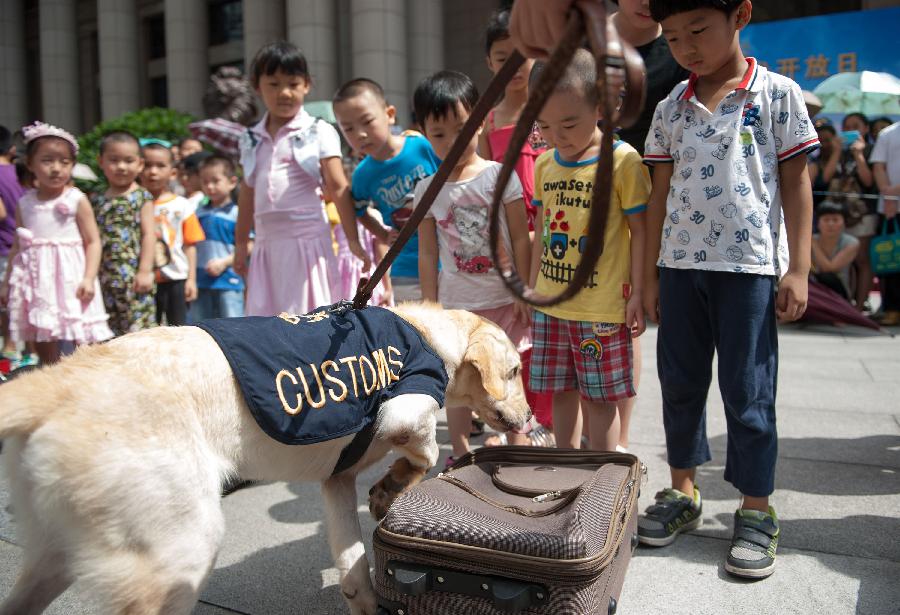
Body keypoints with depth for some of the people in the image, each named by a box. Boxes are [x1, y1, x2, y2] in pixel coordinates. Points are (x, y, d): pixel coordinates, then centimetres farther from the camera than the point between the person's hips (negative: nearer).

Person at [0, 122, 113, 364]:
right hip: (37, 282, 4)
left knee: (84, 344, -3)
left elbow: (93, 241, -5)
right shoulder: (24, 203, 8)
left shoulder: (77, 200, -3)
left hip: (71, 278, -4)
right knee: (43, 345, 10)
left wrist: (89, 278, -15)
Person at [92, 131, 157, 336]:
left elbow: (149, 234, -6)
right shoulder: (98, 201, 11)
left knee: (137, 328, -4)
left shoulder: (141, 197, -1)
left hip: (133, 278, -5)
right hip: (106, 278, 5)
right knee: (109, 331, 10)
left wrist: (145, 271, -12)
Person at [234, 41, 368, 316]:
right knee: (264, 314, 7)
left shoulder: (319, 132, -2)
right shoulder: (251, 139, 12)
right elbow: (248, 193, 17)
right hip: (268, 243, 5)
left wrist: (352, 238, -12)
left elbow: (338, 187, -7)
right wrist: (240, 243, 19)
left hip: (307, 239, -5)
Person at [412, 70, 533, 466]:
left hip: (503, 299, -2)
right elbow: (427, 254, 4)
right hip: (455, 304, 2)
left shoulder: (500, 175, -6)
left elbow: (521, 239, -5)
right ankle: (460, 455, 28)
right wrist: (430, 306, 4)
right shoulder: (427, 190, 1)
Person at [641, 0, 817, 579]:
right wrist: (651, 273, 8)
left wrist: (798, 269, -6)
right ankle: (683, 492, 27)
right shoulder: (671, 108, 8)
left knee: (748, 391, 2)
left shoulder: (777, 94, -1)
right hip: (681, 265, 4)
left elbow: (796, 184, -1)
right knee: (680, 382, 11)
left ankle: (757, 510, 17)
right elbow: (662, 193, 10)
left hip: (751, 265, -4)